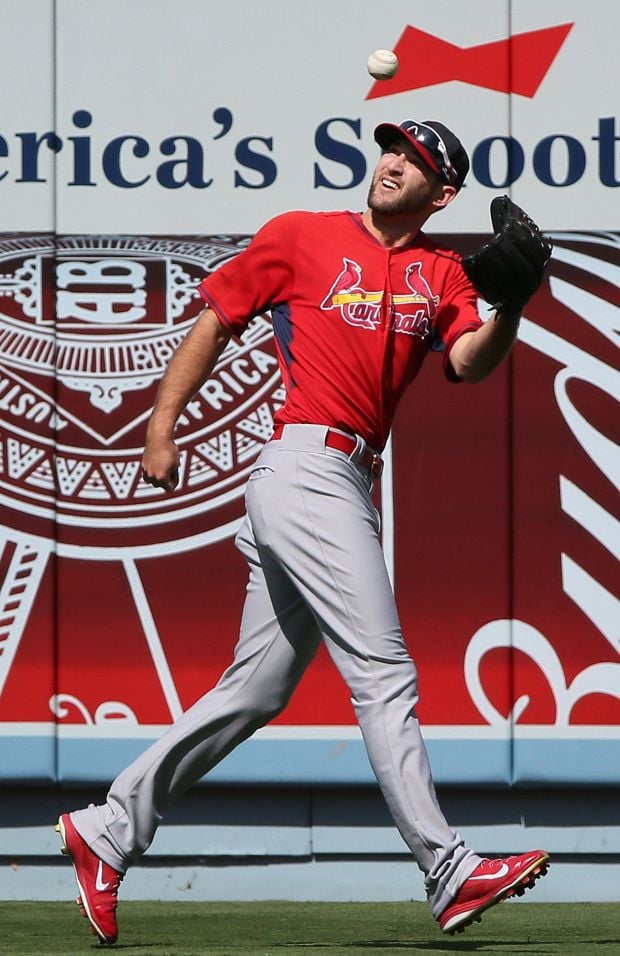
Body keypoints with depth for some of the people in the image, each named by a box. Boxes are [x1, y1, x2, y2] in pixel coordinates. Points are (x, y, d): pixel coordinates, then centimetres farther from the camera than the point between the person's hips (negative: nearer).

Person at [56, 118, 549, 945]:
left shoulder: (441, 273, 15)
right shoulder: (301, 235, 5)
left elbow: (469, 362, -2)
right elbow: (218, 319, 9)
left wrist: (511, 307, -22)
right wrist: (162, 427, 2)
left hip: (348, 488, 6)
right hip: (303, 467, -6)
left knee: (257, 690, 10)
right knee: (384, 673, -13)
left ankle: (108, 832, 18)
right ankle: (450, 874, -16)